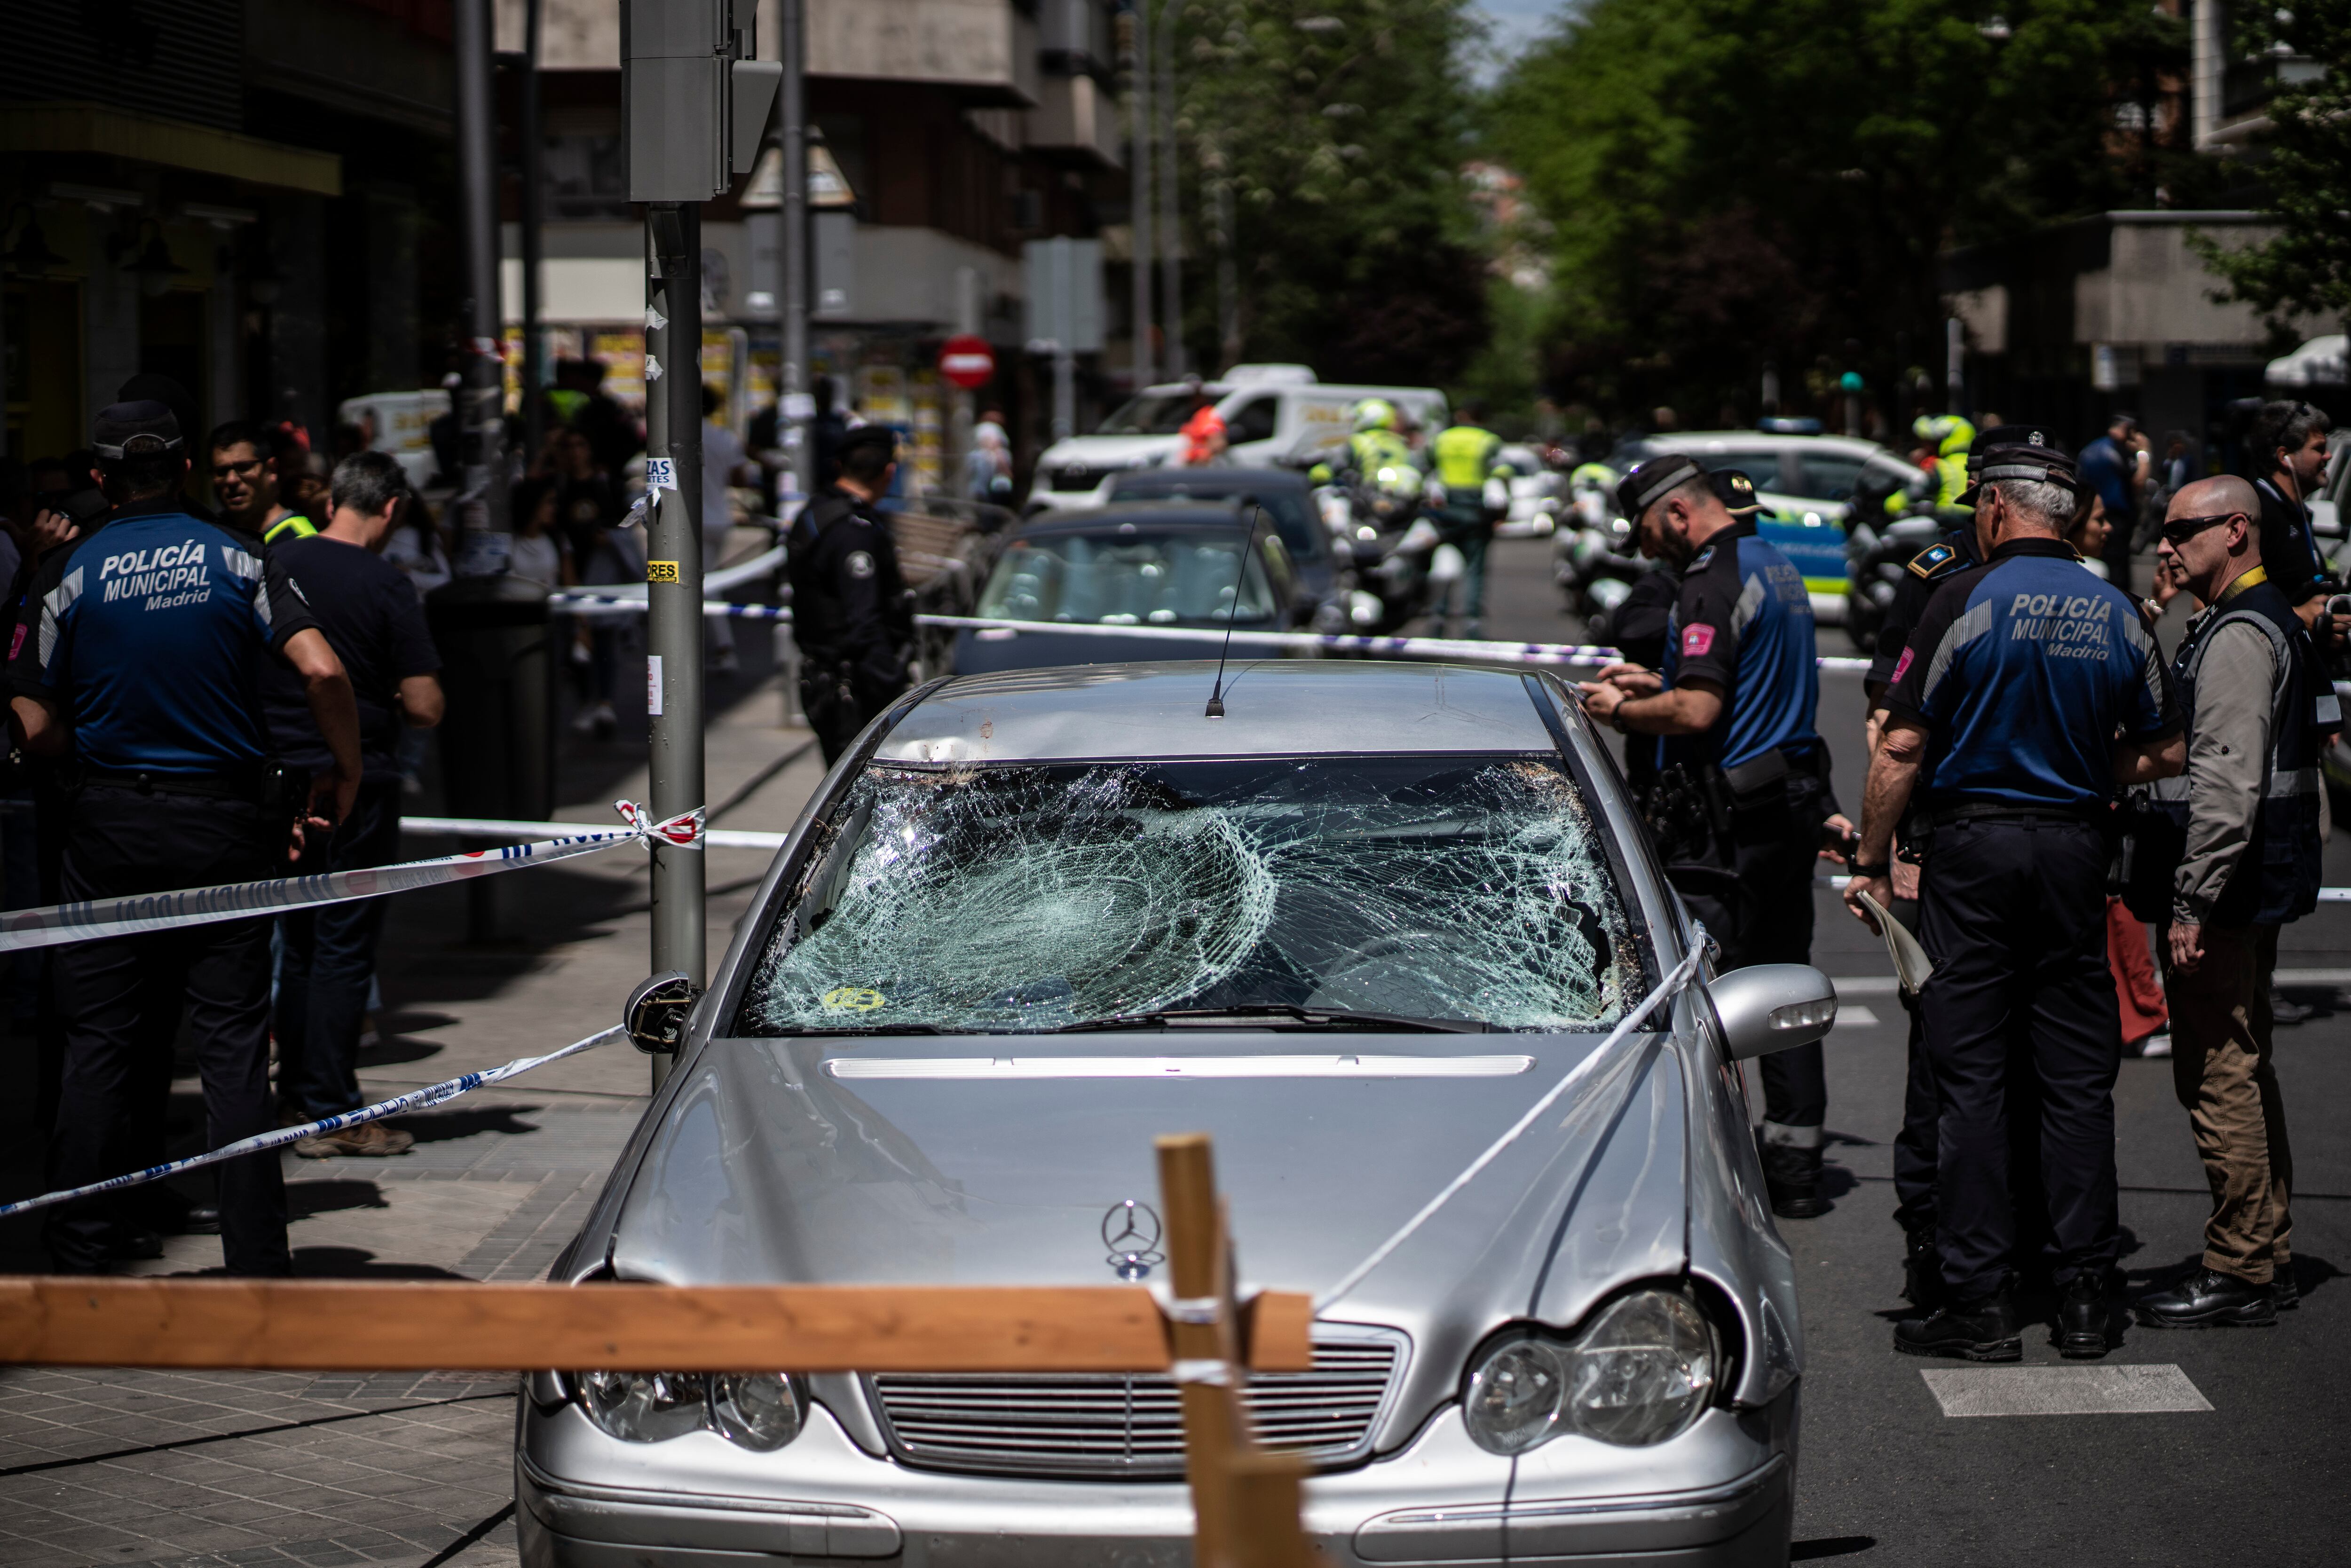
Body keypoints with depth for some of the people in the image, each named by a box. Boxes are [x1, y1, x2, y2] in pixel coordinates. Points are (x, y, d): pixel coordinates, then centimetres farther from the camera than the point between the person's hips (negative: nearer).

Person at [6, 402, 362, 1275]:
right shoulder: (237, 560, -1)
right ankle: (256, 1262, 4)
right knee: (233, 1046, 4)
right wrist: (344, 775, 1)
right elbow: (323, 673, -12)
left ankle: (78, 1259, 11)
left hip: (110, 823, 0)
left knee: (100, 1043, 8)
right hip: (225, 824, 0)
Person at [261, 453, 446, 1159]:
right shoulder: (384, 585, -13)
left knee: (299, 944, 16)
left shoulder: (269, 565, 2)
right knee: (344, 949, 0)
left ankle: (297, 1093, 23)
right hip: (355, 783, -5)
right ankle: (330, 1114, 0)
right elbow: (425, 707, -15)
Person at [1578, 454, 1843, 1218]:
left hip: (1731, 818, -10)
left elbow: (1697, 712, -23)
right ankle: (1795, 1162, 15)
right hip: (1793, 804, 10)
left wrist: (1621, 711, -8)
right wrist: (1656, 680, 24)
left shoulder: (1714, 582, -16)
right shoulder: (1779, 567, 16)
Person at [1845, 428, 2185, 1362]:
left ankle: (1981, 1300, 0)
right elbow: (2168, 752, 9)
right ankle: (2083, 1298, 10)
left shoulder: (1967, 600, -8)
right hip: (2075, 846, 4)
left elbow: (1902, 748, -10)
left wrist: (1873, 860, -2)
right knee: (2077, 1077, 8)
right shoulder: (2116, 613, 5)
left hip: (1973, 843, -4)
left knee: (1970, 1075, 0)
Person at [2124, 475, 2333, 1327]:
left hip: (2225, 888, -11)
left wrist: (2192, 899, -23)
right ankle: (2267, 1256, 23)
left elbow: (2227, 780, -24)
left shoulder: (2239, 634, -16)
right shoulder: (2269, 620, 18)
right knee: (2246, 1071, 16)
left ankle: (2237, 1271, -3)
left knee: (2217, 1078, -7)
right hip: (2260, 886, 11)